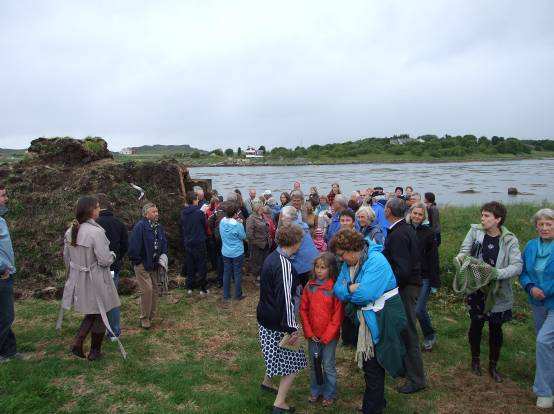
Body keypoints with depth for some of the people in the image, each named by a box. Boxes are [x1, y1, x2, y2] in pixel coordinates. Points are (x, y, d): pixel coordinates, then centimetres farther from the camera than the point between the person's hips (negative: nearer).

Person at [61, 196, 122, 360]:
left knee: (91, 313, 23)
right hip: (96, 281, -7)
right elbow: (105, 260, -22)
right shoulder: (96, 231, -23)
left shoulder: (70, 231, 1)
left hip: (78, 280, 7)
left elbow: (66, 257, 11)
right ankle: (94, 352, 23)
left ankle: (77, 342, 11)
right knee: (100, 315, 12)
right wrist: (112, 254, 0)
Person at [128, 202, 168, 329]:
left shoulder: (159, 227, 8)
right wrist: (137, 261, -17)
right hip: (142, 265, -8)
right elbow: (134, 246, -20)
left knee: (155, 290, 12)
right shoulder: (140, 226, -17)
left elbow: (164, 243, 18)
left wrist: (163, 255, 4)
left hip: (155, 264, 8)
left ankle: (152, 316, 25)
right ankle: (144, 318, 4)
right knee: (147, 290, -10)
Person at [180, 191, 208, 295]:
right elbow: (205, 225, -5)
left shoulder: (183, 213, -1)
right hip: (199, 243, -5)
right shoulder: (199, 212, -17)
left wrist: (183, 241, 17)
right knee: (202, 265, 5)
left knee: (190, 265, 15)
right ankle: (203, 288, 9)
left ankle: (189, 288, 22)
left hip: (187, 243, 5)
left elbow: (182, 228, 8)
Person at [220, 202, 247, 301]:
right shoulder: (237, 225, -23)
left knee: (226, 273, 15)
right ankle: (238, 295, 21)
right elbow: (243, 237, -10)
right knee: (237, 274, 9)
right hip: (237, 253, -5)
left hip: (225, 252, 5)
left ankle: (226, 295, 25)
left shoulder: (222, 222, -6)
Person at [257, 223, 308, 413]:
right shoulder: (284, 264, -25)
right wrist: (291, 328, -20)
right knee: (293, 361, 5)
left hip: (266, 317, 9)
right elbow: (285, 299, -26)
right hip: (278, 323, -9)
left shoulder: (272, 257, 4)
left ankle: (267, 382, 48)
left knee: (277, 354, 29)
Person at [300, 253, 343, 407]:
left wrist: (326, 336, -12)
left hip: (329, 336, -4)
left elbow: (338, 315, -13)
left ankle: (329, 394, 29)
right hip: (313, 335, 4)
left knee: (328, 365, 9)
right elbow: (303, 310, 2)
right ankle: (315, 391, 36)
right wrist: (308, 332, -4)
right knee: (314, 364, 17)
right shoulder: (309, 286, -2)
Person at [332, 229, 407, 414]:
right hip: (363, 321, 8)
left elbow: (365, 293, -30)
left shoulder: (376, 261, -21)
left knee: (373, 365, 3)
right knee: (368, 364, 18)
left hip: (380, 321, -8)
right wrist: (353, 288, -19)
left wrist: (347, 289, -12)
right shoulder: (348, 263, 6)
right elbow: (338, 290, -1)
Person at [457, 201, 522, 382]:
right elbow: (464, 251, -2)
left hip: (498, 292, -1)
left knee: (496, 329, 11)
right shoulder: (475, 231, -6)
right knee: (476, 324, 13)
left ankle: (493, 365, 31)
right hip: (476, 288, 1)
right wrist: (460, 258, -25)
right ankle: (475, 359, 35)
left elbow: (517, 266, -17)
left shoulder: (509, 240, -10)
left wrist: (496, 273, -31)